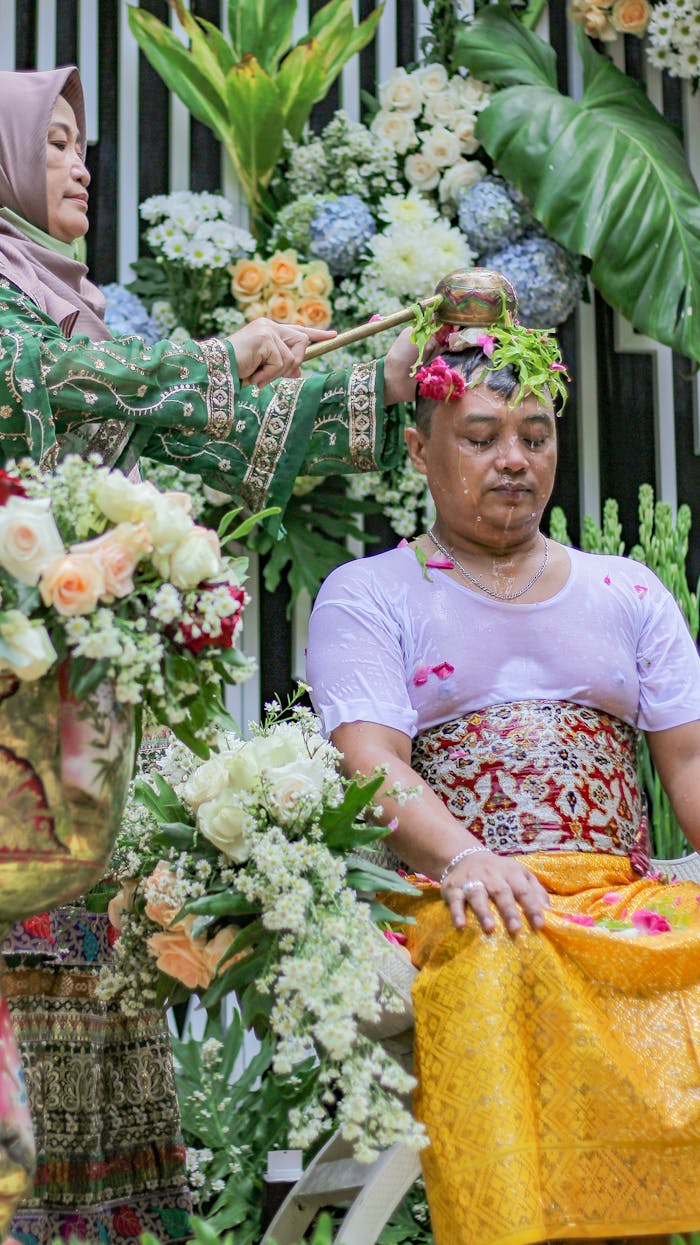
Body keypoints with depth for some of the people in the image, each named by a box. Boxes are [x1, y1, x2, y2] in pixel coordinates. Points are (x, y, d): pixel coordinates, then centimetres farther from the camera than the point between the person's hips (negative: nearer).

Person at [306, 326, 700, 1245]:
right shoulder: (368, 594, 13)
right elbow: (370, 760, -4)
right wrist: (463, 857, -25)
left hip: (621, 891, 3)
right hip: (456, 900, -3)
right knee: (501, 964, -37)